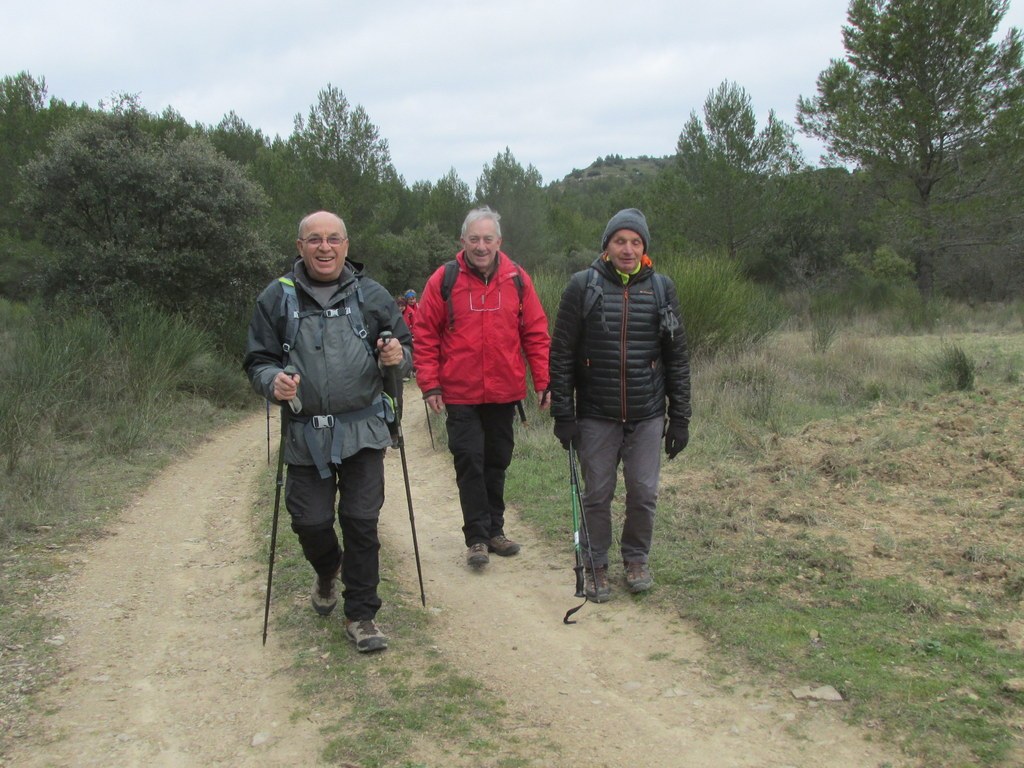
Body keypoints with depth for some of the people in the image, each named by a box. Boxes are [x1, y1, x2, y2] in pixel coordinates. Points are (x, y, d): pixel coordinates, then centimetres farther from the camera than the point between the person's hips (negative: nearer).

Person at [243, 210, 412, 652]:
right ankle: (328, 572, 40)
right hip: (305, 435, 1)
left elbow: (407, 349, 11)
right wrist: (272, 381, -18)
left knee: (361, 522, -1)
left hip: (362, 429, 0)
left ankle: (361, 616, 14)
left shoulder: (371, 295, 5)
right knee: (310, 522, 5)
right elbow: (258, 361, 4)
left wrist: (398, 356, -13)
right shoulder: (277, 299, 3)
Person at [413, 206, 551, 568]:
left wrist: (542, 381, 1)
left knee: (497, 462, 13)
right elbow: (425, 335, -1)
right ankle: (477, 538, 10)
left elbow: (536, 334, 5)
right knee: (470, 463, -1)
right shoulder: (444, 280, -4)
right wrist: (429, 384, -6)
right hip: (460, 394, -2)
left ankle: (494, 530, 27)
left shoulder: (517, 279, 1)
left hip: (504, 392, 2)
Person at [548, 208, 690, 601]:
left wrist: (680, 417, 4)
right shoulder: (582, 286, -3)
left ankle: (636, 558, 28)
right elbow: (561, 354, -2)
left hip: (647, 415, 1)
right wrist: (562, 414, -6)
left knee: (644, 493, 5)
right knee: (597, 494, 7)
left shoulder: (661, 288, 3)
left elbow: (677, 358, 7)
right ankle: (595, 565, 24)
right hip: (596, 415, -1)